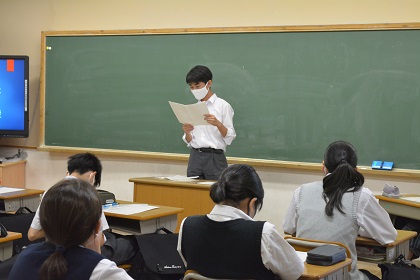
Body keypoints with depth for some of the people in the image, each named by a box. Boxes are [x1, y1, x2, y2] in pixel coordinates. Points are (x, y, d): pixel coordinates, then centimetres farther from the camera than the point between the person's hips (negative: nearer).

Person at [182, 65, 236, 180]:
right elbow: (190, 141, 13)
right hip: (195, 157, 4)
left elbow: (230, 137, -6)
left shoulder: (223, 106, 0)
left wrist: (218, 124, -23)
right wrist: (187, 132, -8)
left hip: (215, 157, -4)